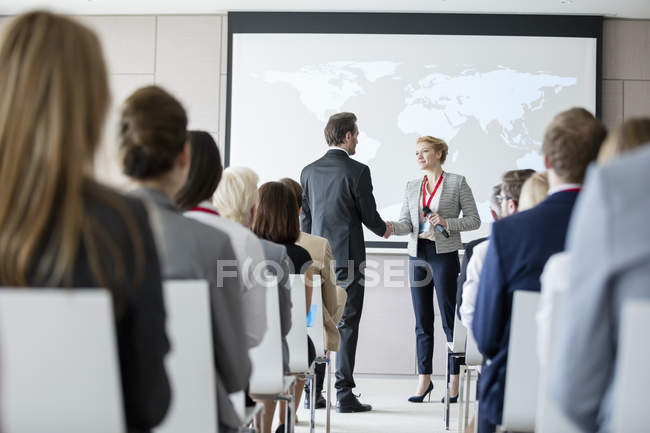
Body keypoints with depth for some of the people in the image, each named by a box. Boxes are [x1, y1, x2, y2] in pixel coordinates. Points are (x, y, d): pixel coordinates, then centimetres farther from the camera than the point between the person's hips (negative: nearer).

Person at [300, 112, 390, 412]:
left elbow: (304, 217, 10)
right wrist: (383, 229, 17)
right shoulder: (357, 171, -10)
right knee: (347, 324, -1)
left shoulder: (309, 171, 6)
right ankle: (344, 394, 0)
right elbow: (369, 215, -6)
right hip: (348, 257, -5)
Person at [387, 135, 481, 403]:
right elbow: (406, 223, 6)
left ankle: (455, 381, 6)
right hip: (418, 255, 5)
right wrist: (390, 227, -15)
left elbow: (474, 220, -1)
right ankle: (424, 378, 15)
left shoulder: (457, 183, 0)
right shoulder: (412, 187, 14)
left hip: (445, 255, -5)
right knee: (422, 322, 8)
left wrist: (446, 223, -16)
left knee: (450, 320, -2)